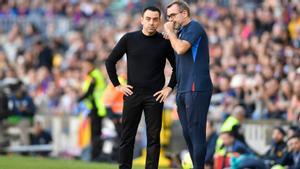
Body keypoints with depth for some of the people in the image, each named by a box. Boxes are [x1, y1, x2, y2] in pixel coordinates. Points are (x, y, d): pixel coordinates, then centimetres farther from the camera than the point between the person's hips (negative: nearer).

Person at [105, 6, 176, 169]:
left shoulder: (164, 42, 0)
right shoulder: (129, 39, 1)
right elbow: (110, 61, 7)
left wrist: (169, 87, 0)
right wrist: (117, 85, 2)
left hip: (154, 96, -1)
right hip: (132, 94, 1)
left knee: (153, 137, -1)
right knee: (127, 137, 3)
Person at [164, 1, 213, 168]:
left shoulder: (194, 27, -8)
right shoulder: (181, 31, 19)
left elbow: (181, 48, -20)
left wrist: (170, 32, -6)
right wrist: (171, 36, 11)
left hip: (196, 88, -9)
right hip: (183, 90, 9)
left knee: (196, 131, -10)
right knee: (188, 133, 9)